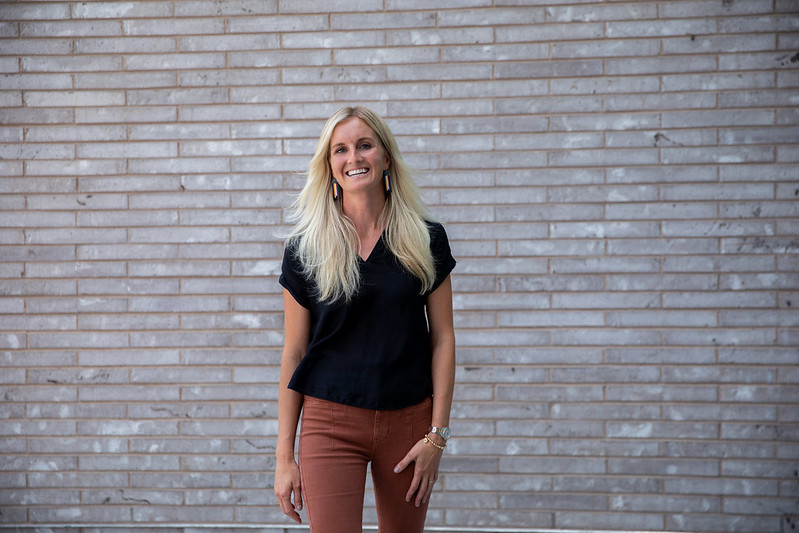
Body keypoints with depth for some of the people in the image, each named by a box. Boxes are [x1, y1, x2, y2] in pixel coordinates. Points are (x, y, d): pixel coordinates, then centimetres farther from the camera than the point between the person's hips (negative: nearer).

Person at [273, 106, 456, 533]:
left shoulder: (426, 240, 2)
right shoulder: (304, 249, 1)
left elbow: (443, 339, 3)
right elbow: (294, 353, 2)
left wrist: (437, 434, -4)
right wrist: (284, 454, 0)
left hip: (407, 421, 1)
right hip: (330, 421, -1)